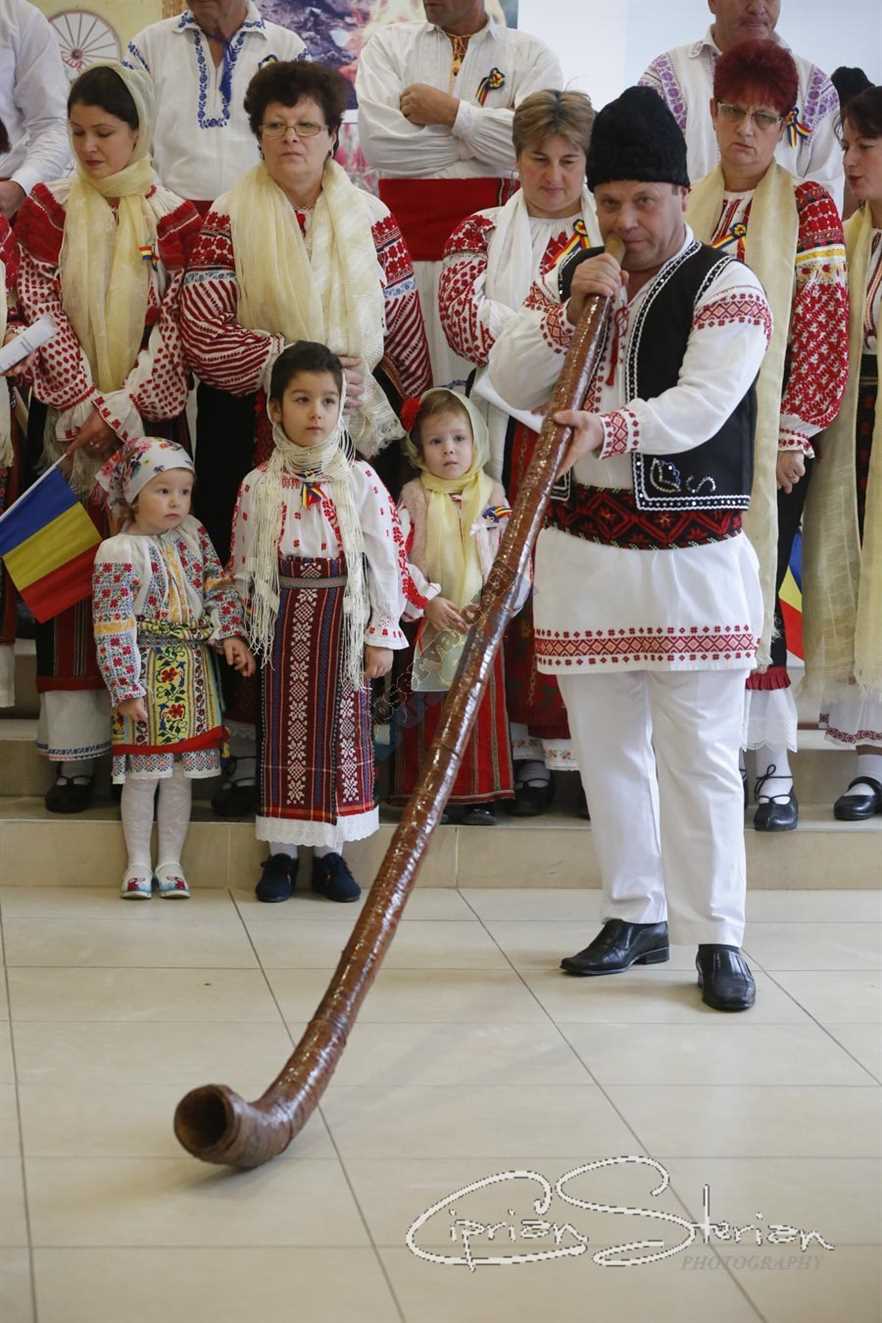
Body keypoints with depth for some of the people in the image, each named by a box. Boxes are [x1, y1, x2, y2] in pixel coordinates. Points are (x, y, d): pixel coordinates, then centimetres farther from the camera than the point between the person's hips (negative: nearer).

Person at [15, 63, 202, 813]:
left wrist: (122, 408, -13)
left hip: (150, 420, -1)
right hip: (68, 422, 1)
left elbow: (176, 329, -4)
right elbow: (42, 314, -2)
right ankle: (77, 751, 2)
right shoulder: (48, 209, 4)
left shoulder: (175, 218, 1)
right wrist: (85, 405, -11)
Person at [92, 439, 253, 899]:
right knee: (143, 773, 3)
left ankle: (171, 861, 17)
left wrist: (231, 634, -4)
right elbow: (113, 628, -15)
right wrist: (127, 691, -17)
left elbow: (219, 586, 11)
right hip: (146, 673, -5)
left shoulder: (192, 533, 4)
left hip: (192, 671, 5)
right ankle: (138, 864, 14)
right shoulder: (118, 553, -13)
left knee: (181, 772, 9)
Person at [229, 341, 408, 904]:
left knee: (342, 728, 4)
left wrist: (382, 634, -4)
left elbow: (388, 559, -3)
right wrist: (238, 634, 4)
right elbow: (242, 567, 6)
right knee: (285, 728, 5)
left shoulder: (360, 480, -4)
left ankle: (331, 851, 15)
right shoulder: (259, 485, -1)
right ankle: (282, 851, 15)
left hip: (343, 620, 0)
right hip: (284, 620, 0)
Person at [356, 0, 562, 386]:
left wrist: (450, 112, -5)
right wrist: (482, 139, 0)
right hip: (410, 227, 1)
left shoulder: (530, 54, 9)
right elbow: (378, 143, -4)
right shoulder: (388, 45, 12)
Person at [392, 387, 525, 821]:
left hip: (481, 626, 1)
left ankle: (479, 796, 10)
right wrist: (427, 602, -15)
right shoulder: (414, 497, 0)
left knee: (481, 711, 3)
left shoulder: (492, 496, 4)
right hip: (427, 626, -1)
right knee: (428, 715, 2)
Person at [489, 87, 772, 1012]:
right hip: (583, 548, 5)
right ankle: (635, 917, 23)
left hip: (692, 555, -5)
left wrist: (607, 427, -33)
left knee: (698, 751, -3)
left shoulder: (726, 288, -5)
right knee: (607, 746, 11)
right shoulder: (569, 278, 12)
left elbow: (700, 407, -18)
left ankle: (717, 936, 4)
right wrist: (568, 308, -11)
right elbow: (508, 383, 2)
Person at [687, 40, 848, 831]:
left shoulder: (808, 208, -2)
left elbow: (825, 329, -5)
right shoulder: (687, 207, 9)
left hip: (770, 429, -3)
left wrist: (795, 434, -10)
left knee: (757, 587, -5)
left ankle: (775, 766, 4)